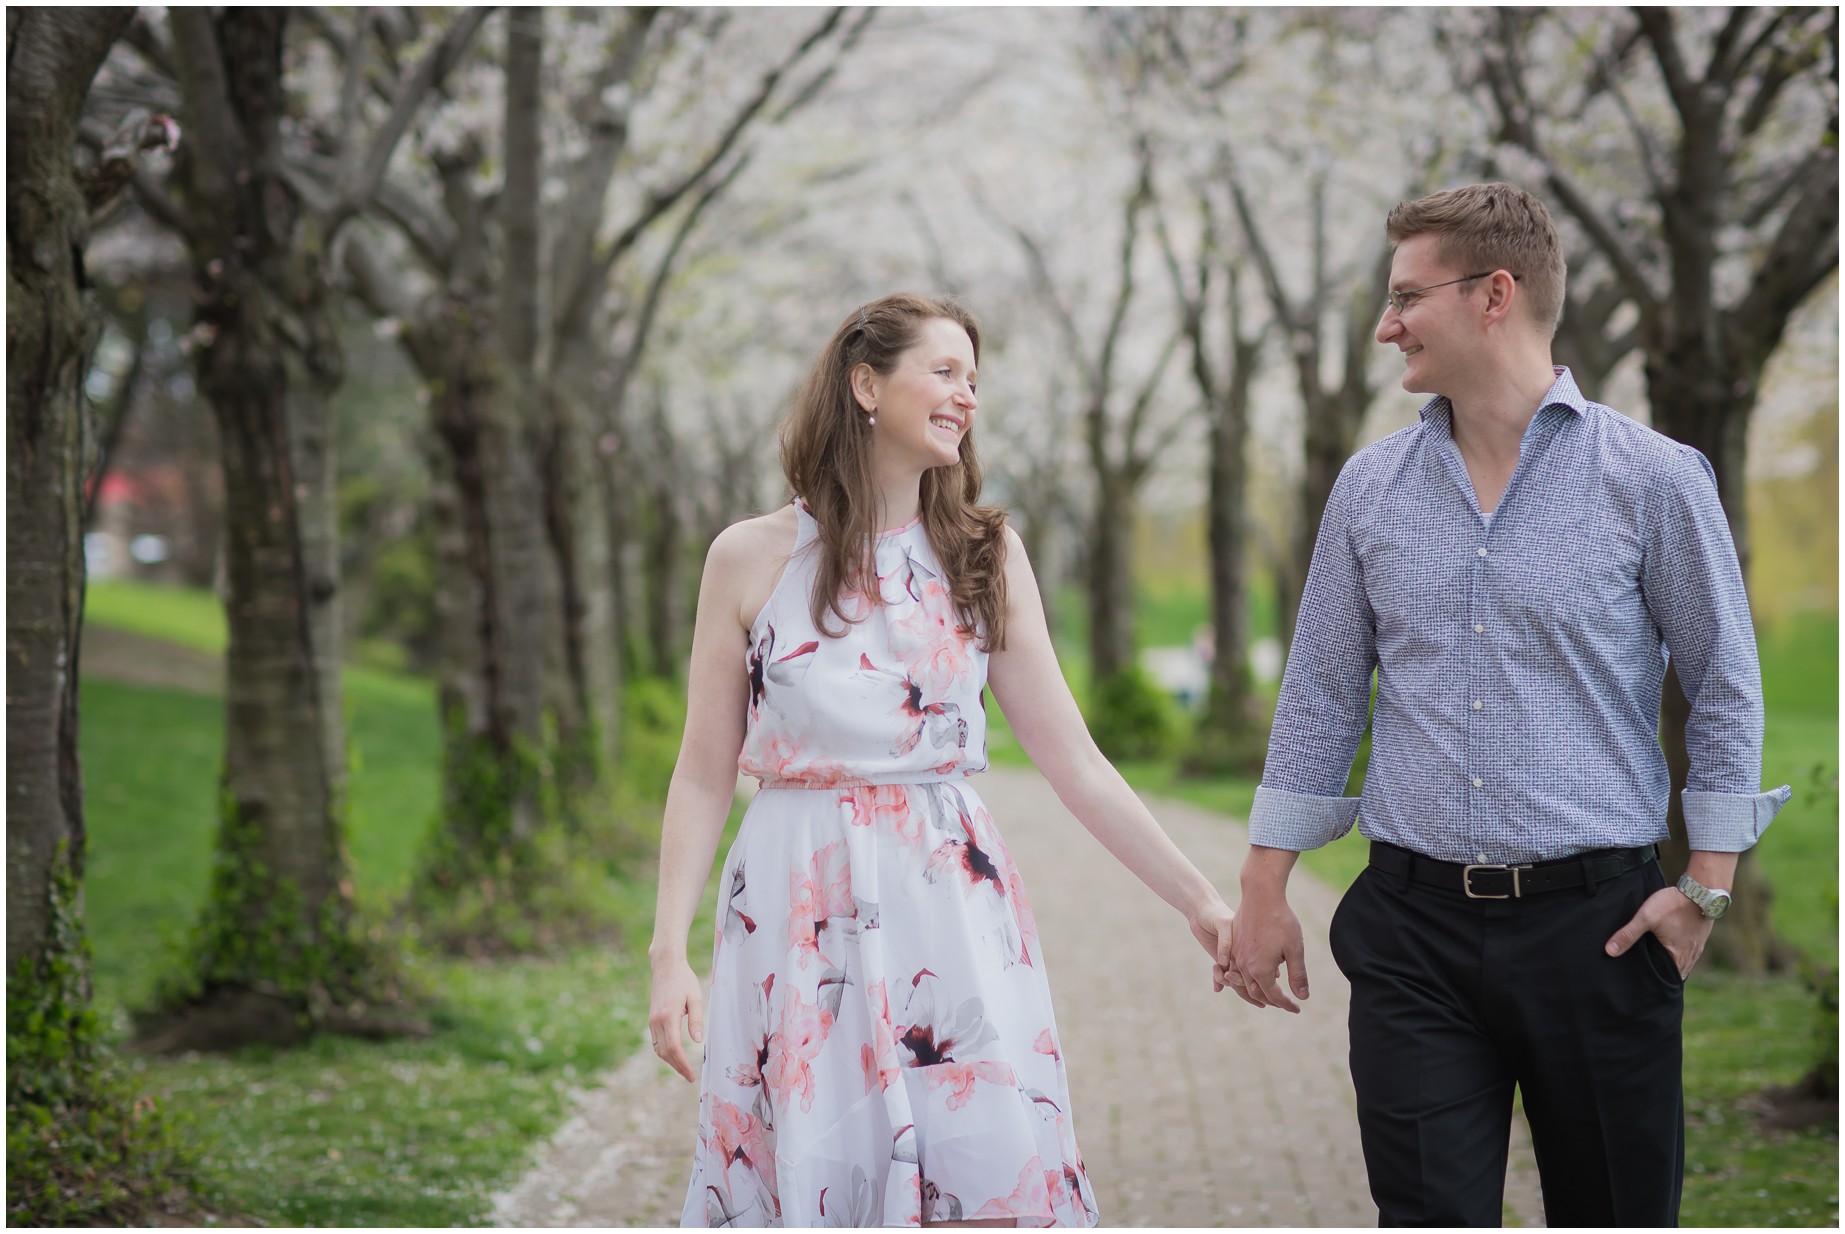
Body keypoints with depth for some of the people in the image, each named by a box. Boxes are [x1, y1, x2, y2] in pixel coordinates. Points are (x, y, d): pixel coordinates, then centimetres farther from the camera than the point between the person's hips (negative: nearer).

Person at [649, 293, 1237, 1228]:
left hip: (952, 915, 1)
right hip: (799, 919, -1)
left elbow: (1074, 762, 7)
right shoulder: (752, 558, 2)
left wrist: (1197, 900, 4)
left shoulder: (985, 556, 7)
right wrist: (669, 950, -4)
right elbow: (704, 774, 4)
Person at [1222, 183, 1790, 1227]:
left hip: (1596, 923, -2)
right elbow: (1322, 695, 12)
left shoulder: (1653, 477, -2)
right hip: (1416, 926, 2)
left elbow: (1725, 687, 1)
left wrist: (1707, 886, -5)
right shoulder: (1371, 487, 8)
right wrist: (1266, 890, 9)